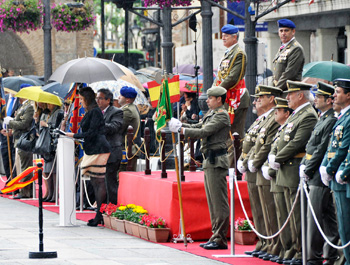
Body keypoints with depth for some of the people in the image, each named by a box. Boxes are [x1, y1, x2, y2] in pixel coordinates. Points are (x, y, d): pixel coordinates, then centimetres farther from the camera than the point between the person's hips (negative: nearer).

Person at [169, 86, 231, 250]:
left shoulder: (222, 115, -13)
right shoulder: (211, 114, 18)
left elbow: (204, 132, -20)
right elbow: (198, 127, 20)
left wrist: (180, 129, -17)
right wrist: (180, 125, 3)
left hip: (216, 161, -11)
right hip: (209, 161, 11)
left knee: (219, 201, -8)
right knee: (213, 201, 13)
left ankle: (220, 239, -7)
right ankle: (216, 235, 18)